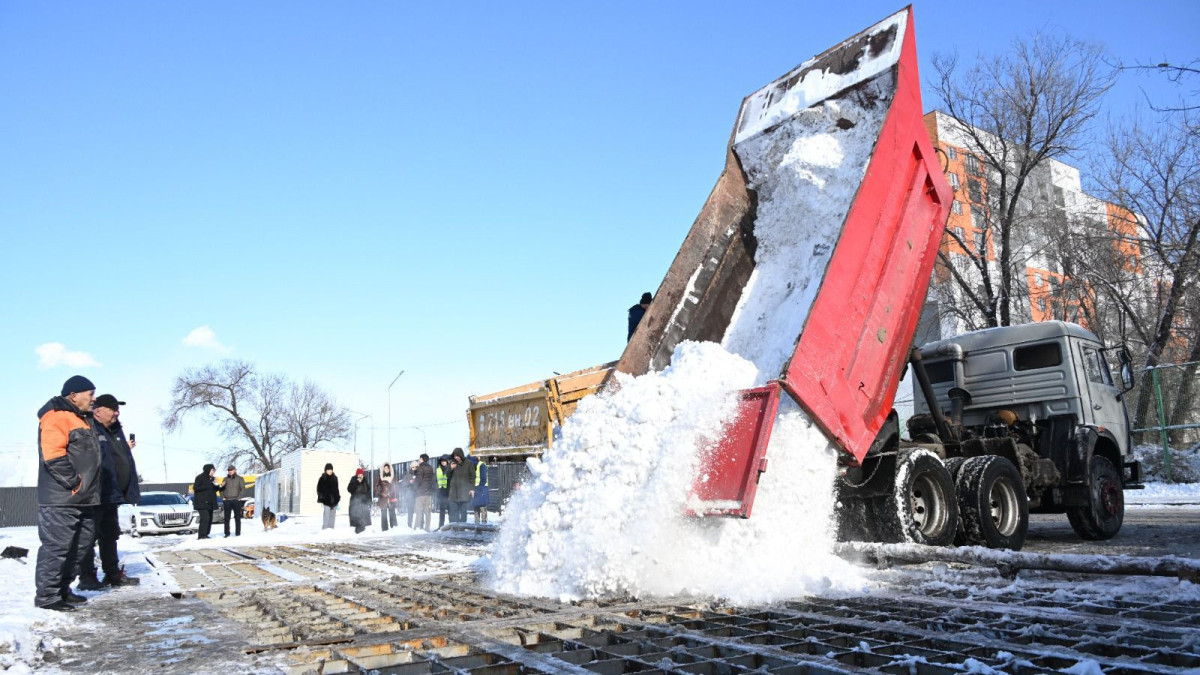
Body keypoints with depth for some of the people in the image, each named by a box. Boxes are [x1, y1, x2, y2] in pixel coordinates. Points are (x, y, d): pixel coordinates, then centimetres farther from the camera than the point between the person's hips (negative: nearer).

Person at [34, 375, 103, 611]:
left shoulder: (79, 419, 21)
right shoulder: (57, 417, -12)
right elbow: (52, 455, -22)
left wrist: (87, 487, 21)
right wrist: (73, 482, -19)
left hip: (81, 499, 10)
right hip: (61, 498, -10)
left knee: (76, 547, 14)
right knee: (56, 546, -8)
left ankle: (62, 589, 23)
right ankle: (46, 595, -1)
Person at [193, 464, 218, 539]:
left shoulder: (210, 478, 19)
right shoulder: (200, 477, -6)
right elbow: (195, 488, -15)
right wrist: (207, 486, -18)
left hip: (209, 503, 9)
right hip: (202, 503, -9)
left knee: (209, 519, 6)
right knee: (205, 518, -17)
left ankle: (204, 534, 12)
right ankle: (201, 535, -16)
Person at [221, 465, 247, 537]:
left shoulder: (239, 479, 3)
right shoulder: (226, 479, 12)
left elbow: (243, 489, -2)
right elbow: (222, 489, 15)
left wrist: (239, 497, -11)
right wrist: (223, 497, 1)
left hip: (236, 501, -3)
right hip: (227, 501, 3)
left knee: (237, 517, 0)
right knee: (226, 518, 2)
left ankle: (238, 532, 5)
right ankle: (227, 533, 7)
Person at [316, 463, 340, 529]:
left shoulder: (335, 478, 11)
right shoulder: (322, 478, -3)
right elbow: (319, 489, -2)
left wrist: (338, 496, 16)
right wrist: (321, 498, -7)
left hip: (334, 499, 5)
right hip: (326, 499, -5)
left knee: (333, 514, 7)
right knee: (327, 513, -12)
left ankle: (331, 527, 13)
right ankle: (325, 527, -10)